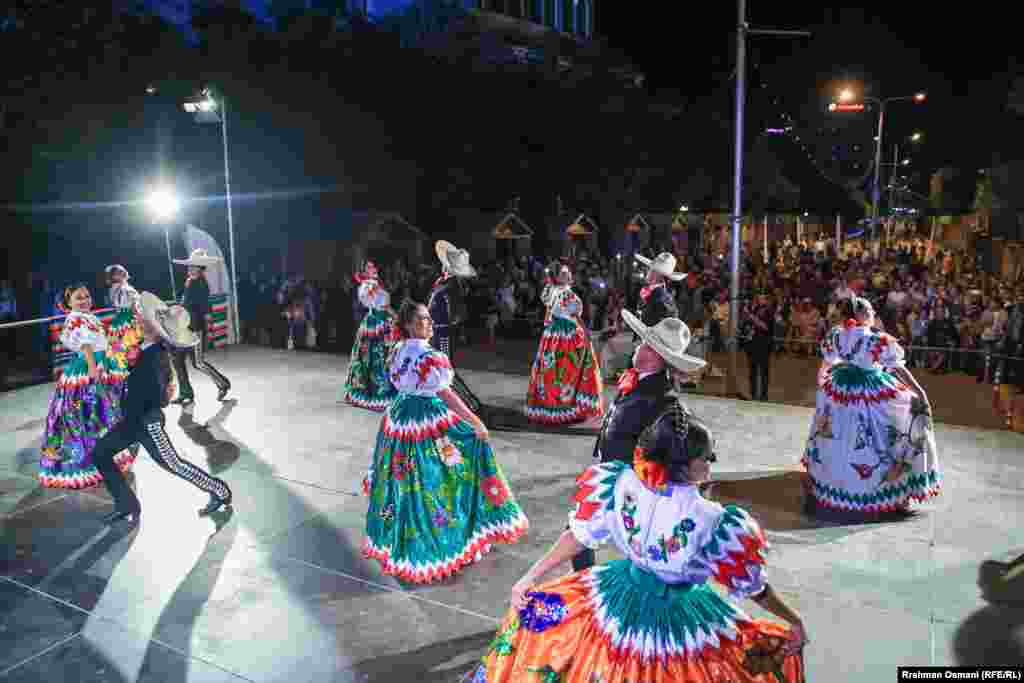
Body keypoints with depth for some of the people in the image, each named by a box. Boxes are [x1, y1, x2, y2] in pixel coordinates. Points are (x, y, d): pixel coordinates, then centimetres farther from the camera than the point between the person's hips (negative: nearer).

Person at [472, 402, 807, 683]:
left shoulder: (619, 483, -18)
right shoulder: (710, 519, -25)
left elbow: (579, 536, -10)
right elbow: (753, 585, -11)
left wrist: (529, 578, 2)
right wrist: (794, 619, 7)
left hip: (620, 605, 3)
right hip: (682, 623, -2)